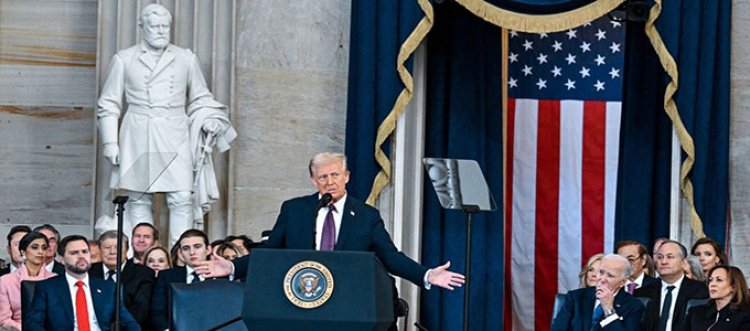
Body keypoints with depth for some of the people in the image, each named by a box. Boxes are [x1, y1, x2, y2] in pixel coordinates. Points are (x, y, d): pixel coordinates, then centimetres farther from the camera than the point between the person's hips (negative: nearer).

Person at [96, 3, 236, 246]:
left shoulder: (186, 59, 11)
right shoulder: (124, 60, 8)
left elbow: (200, 98, 19)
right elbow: (108, 105, 9)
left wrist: (208, 119, 0)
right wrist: (110, 142, 2)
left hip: (175, 137, 1)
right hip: (138, 138, -1)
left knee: (182, 199, -8)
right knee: (139, 200, 1)